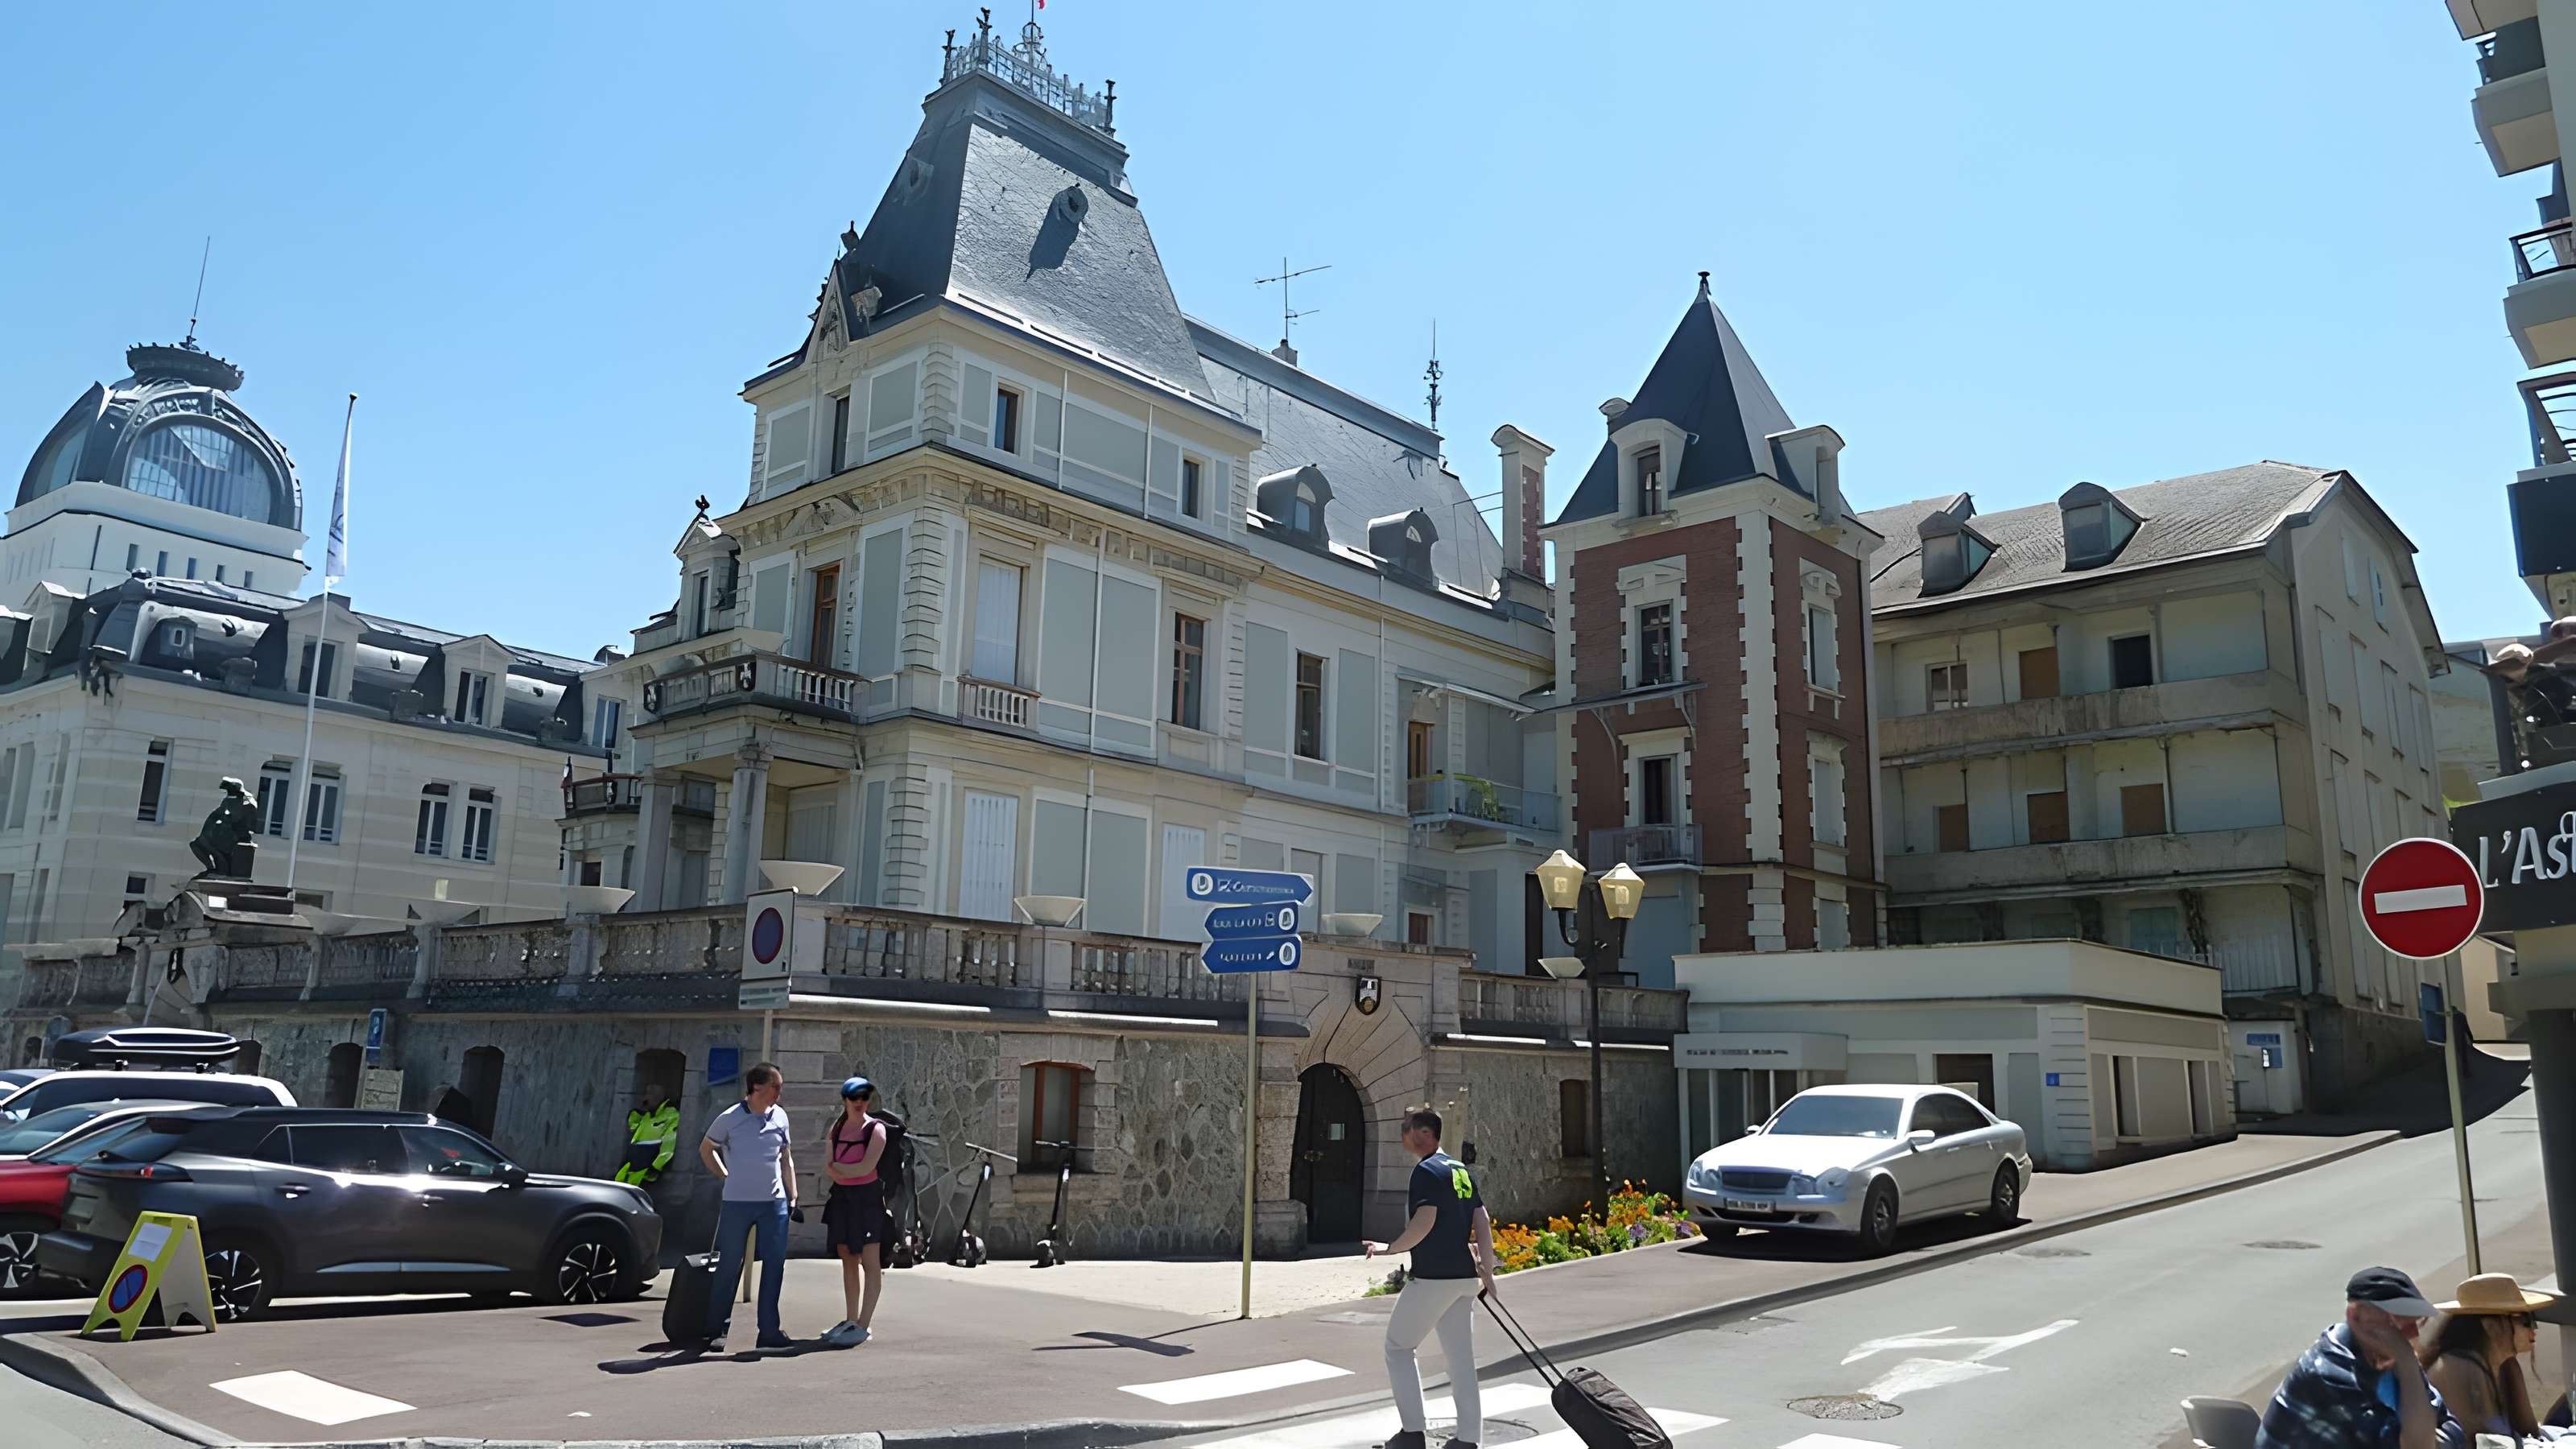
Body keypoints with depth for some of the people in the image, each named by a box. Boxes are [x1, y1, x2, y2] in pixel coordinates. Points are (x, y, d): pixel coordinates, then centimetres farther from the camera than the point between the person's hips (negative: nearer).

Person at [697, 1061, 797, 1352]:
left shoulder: (780, 1116, 5)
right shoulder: (730, 1118, -6)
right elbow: (706, 1149, 10)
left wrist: (793, 1195, 11)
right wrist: (726, 1176, 6)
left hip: (775, 1202, 3)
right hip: (738, 1202, -3)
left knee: (774, 1264, 4)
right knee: (729, 1265, 3)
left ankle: (769, 1330, 12)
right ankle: (716, 1330, 15)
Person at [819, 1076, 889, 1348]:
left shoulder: (876, 1128, -6)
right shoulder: (837, 1127, 11)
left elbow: (867, 1166, -14)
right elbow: (828, 1164, 8)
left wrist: (838, 1168, -3)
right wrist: (834, 1170, -13)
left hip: (867, 1197, -6)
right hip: (842, 1196, 6)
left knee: (870, 1263, -7)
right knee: (848, 1260, 11)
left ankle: (862, 1326, -10)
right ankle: (850, 1320, 19)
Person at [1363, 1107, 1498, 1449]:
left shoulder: (1426, 1170, -12)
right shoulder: (1461, 1170, 13)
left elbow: (1424, 1221, -23)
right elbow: (1483, 1222, 12)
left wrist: (1389, 1248, -11)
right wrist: (1487, 1272, 14)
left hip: (1432, 1277, -8)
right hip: (1464, 1278, 8)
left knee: (1398, 1346, 7)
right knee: (1461, 1356, 11)